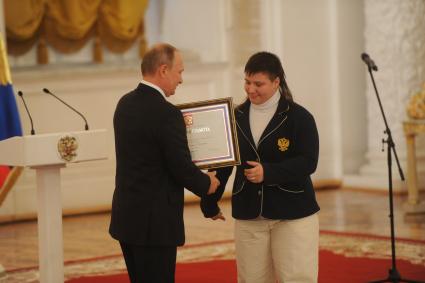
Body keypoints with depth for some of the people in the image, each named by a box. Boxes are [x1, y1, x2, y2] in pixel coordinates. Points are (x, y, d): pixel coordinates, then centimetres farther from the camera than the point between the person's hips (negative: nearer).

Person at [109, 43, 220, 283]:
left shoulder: (125, 104, 7)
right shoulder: (166, 113, -19)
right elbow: (181, 167, -16)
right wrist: (206, 184, 2)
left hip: (126, 216, 9)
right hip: (154, 223, -9)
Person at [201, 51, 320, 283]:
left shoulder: (299, 117, -5)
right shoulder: (236, 118, 7)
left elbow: (308, 163, -13)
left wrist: (268, 172, -22)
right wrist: (209, 203, 13)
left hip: (292, 213, -4)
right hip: (248, 215, 4)